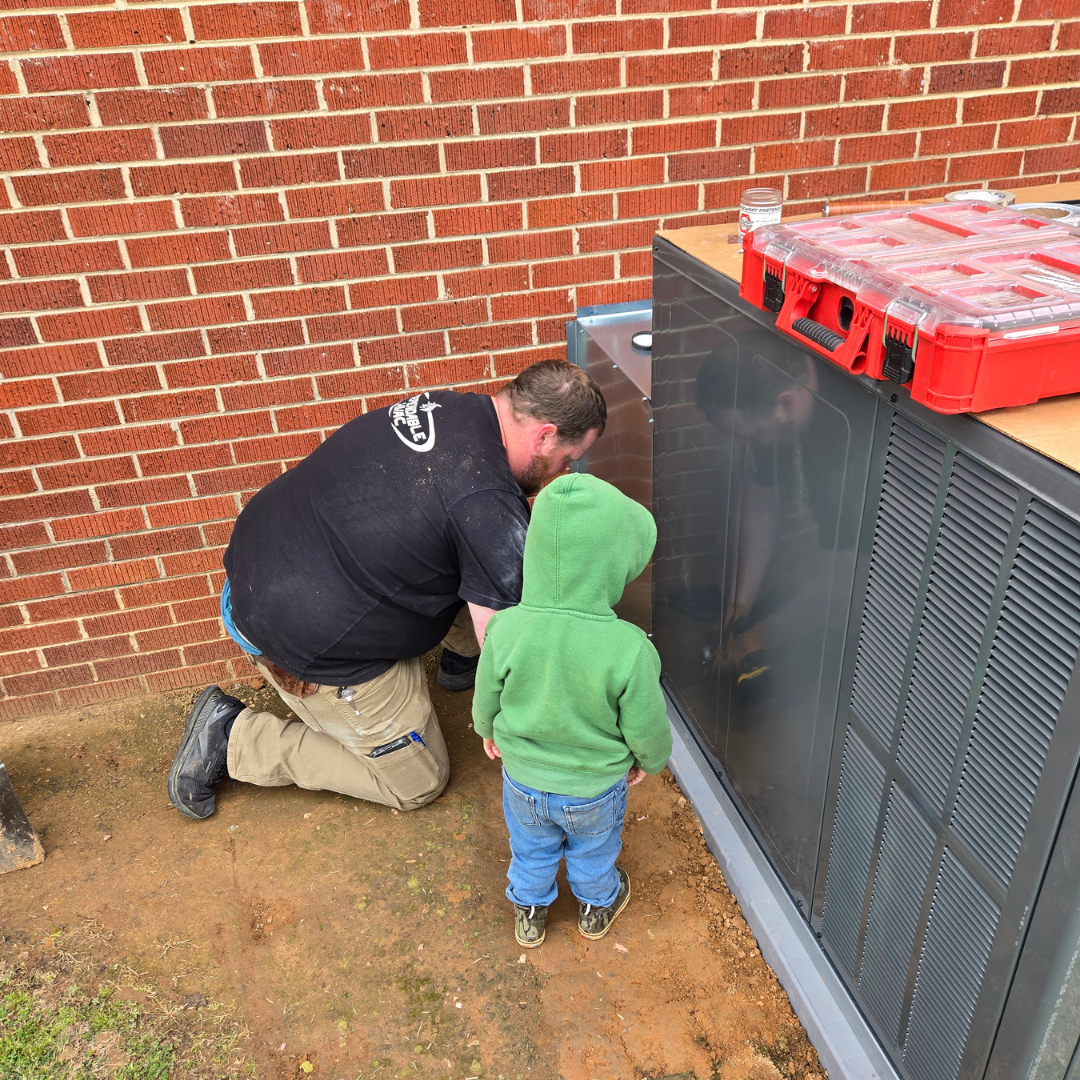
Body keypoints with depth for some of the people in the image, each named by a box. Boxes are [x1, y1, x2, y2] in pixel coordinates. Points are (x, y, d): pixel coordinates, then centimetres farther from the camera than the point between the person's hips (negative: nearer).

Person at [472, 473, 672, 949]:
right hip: (596, 787, -1)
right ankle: (596, 907, 57)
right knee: (593, 853, 31)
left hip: (524, 779, 1)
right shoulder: (628, 648, -35)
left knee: (531, 851, 31)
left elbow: (487, 695, -9)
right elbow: (645, 725, -19)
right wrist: (649, 760, 5)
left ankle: (529, 914, 54)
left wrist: (487, 730, 15)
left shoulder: (505, 629, -29)